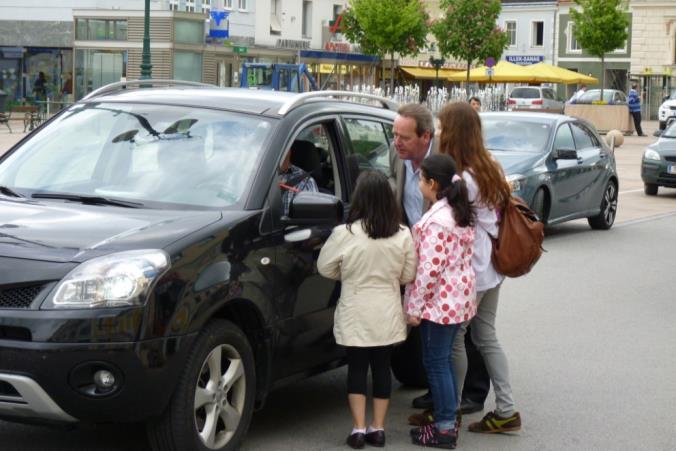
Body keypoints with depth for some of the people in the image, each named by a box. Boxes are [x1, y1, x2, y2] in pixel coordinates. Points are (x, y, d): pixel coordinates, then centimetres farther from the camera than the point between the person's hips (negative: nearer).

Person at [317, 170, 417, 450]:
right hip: (388, 315, 2)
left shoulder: (344, 234, -15)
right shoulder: (402, 235, -7)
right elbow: (408, 275, 2)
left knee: (357, 368, 7)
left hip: (355, 315, -2)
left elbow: (325, 269, -3)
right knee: (382, 367, 11)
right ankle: (378, 428, 14)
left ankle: (358, 428, 5)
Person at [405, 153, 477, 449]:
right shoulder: (462, 213, 9)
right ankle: (449, 419, 25)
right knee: (444, 359, 18)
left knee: (436, 362, -1)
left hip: (439, 301, -9)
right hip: (460, 298, 9)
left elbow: (430, 268, -23)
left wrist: (415, 306, -16)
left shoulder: (436, 220, -21)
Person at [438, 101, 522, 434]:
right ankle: (506, 411, 18)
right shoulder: (491, 170, 6)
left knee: (454, 339, 5)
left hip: (468, 272, -9)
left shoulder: (460, 181, -21)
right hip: (491, 269, 9)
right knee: (487, 337, 16)